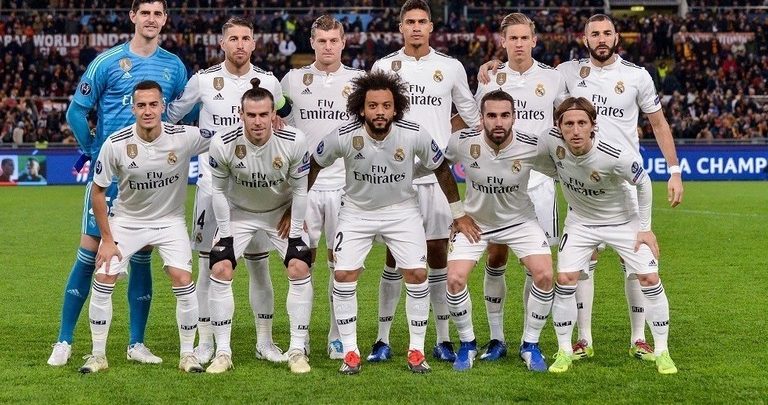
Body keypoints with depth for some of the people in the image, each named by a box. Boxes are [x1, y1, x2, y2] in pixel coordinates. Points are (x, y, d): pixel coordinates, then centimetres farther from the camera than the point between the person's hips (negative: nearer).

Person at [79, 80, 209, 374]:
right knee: (103, 279, -9)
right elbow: (98, 190, -8)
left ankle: (187, 355, 3)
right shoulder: (115, 144, -20)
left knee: (183, 281, -15)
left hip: (170, 220, 0)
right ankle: (98, 355, 7)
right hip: (126, 219, 1)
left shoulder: (184, 137, -21)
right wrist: (107, 239, -8)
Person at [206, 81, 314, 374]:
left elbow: (299, 189, -11)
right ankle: (222, 352, -4)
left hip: (282, 212, 0)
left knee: (300, 270, -13)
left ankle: (297, 350, -3)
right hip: (239, 212, 0)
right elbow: (219, 190, -9)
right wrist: (225, 233, -9)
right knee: (220, 271, -13)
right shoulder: (223, 143, -26)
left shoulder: (294, 141, -26)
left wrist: (295, 233, -9)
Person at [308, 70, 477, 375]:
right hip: (356, 211, 0)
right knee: (343, 276, -10)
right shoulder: (343, 137, -22)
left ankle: (417, 351, 5)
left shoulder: (415, 135, -21)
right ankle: (350, 352, 4)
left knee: (417, 275, -10)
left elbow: (441, 169, -3)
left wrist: (458, 213, 3)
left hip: (402, 210, 0)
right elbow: (314, 165, -3)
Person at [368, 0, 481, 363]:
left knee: (438, 254, 3)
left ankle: (443, 339, 9)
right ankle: (383, 339, 7)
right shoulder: (384, 66, 6)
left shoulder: (451, 67, 7)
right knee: (395, 257, 1)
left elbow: (472, 115, 15)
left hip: (437, 174, 0)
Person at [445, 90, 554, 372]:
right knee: (455, 279, -16)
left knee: (544, 276, -16)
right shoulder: (462, 142, -22)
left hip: (519, 220, 0)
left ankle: (530, 345, 5)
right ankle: (467, 344, 9)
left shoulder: (532, 147, -23)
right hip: (474, 220, 0)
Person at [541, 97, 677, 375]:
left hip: (623, 220, -2)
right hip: (580, 221, 2)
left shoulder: (616, 156, -33)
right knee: (564, 279, -11)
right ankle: (564, 352, 3)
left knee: (650, 279, -8)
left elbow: (643, 183, -14)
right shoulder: (551, 141, -25)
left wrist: (645, 227, -8)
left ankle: (662, 352, 6)